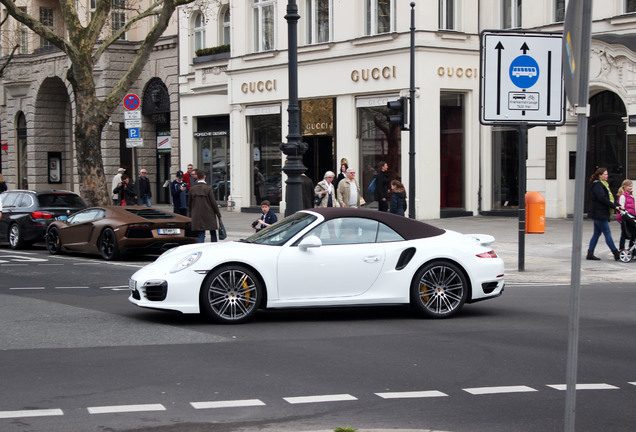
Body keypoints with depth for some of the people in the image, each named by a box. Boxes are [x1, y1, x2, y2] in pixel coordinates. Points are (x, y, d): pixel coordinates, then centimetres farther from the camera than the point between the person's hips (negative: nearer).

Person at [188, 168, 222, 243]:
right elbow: (213, 202, -10)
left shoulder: (192, 188, 0)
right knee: (213, 234, 14)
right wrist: (218, 214, 0)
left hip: (197, 216, 2)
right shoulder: (208, 188, -11)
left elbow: (189, 203, 7)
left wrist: (191, 214, 21)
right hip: (209, 216, -2)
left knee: (201, 235, 4)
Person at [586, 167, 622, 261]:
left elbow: (610, 197, 16)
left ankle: (590, 254, 11)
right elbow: (603, 199, -21)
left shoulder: (603, 185, 18)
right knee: (607, 233, -6)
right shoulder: (597, 185, -13)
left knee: (597, 233, 10)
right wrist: (614, 206, -18)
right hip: (598, 214, -10)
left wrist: (617, 205, 1)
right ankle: (616, 254, -4)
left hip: (599, 214, 10)